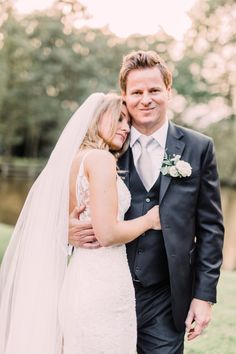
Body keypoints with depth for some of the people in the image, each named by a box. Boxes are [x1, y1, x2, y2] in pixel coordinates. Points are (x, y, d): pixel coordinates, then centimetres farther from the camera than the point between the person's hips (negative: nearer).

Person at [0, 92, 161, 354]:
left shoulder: (73, 159, 12)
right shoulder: (102, 159, -13)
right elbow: (107, 233, -19)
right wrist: (149, 220, -5)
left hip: (79, 280, 9)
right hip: (103, 283, -8)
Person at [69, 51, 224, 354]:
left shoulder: (198, 148, -1)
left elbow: (210, 227, 1)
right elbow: (78, 207, 8)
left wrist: (205, 294, -2)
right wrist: (69, 229, -15)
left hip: (165, 299, -1)